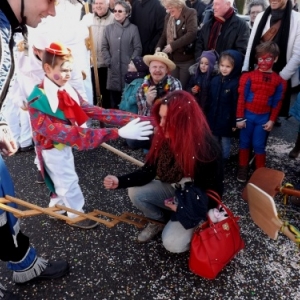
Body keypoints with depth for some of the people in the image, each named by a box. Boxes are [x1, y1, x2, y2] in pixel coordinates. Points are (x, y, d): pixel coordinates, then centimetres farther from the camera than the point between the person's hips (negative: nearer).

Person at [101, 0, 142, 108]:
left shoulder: (133, 28, 4)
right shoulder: (109, 28, 11)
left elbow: (138, 48, 1)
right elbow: (104, 47, 11)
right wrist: (108, 61, -1)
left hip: (128, 69, -2)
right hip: (113, 69, 2)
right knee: (114, 102, 8)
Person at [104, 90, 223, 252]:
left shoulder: (207, 149, -30)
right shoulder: (164, 138, -15)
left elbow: (214, 190, -18)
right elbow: (149, 171, -9)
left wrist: (182, 207, -19)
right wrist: (120, 181, -23)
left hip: (197, 202, -5)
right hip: (173, 190, 5)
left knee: (172, 244, -20)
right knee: (135, 192, -16)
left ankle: (195, 226, 13)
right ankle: (158, 221, 12)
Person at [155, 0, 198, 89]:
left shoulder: (190, 13, -9)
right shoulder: (168, 16, 11)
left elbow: (192, 34, -23)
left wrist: (173, 45, -24)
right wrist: (159, 46, -4)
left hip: (187, 59, -6)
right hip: (172, 59, 6)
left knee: (184, 88, 0)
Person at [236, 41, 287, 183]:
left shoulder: (278, 81, -2)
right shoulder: (248, 76, -8)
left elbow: (277, 103, 3)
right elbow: (242, 98, -6)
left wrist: (272, 120, 1)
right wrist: (239, 118, -7)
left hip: (263, 117, 0)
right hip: (248, 115, 0)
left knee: (259, 145, 6)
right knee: (245, 142, 11)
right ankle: (242, 168, 27)